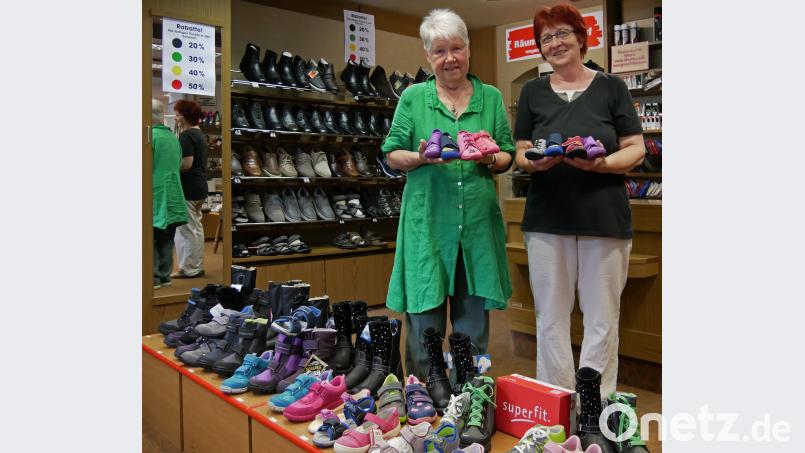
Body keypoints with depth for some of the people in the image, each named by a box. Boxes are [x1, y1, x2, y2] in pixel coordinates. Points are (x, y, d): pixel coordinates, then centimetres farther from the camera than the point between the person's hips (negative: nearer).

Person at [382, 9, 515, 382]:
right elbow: (392, 154, 5)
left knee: (474, 324, 9)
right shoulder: (413, 97, 6)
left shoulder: (491, 97, 11)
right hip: (427, 222, -2)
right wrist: (422, 157, -15)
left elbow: (506, 158, 11)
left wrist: (489, 158, -12)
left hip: (477, 222, 2)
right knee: (424, 322, 3)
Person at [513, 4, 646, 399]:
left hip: (605, 217, -1)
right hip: (547, 218, 2)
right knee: (551, 316, 6)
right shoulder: (533, 92, 12)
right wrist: (535, 162, -13)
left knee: (602, 317, 3)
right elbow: (520, 153, 10)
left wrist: (601, 163, -16)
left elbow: (636, 148, 4)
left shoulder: (611, 87, 6)